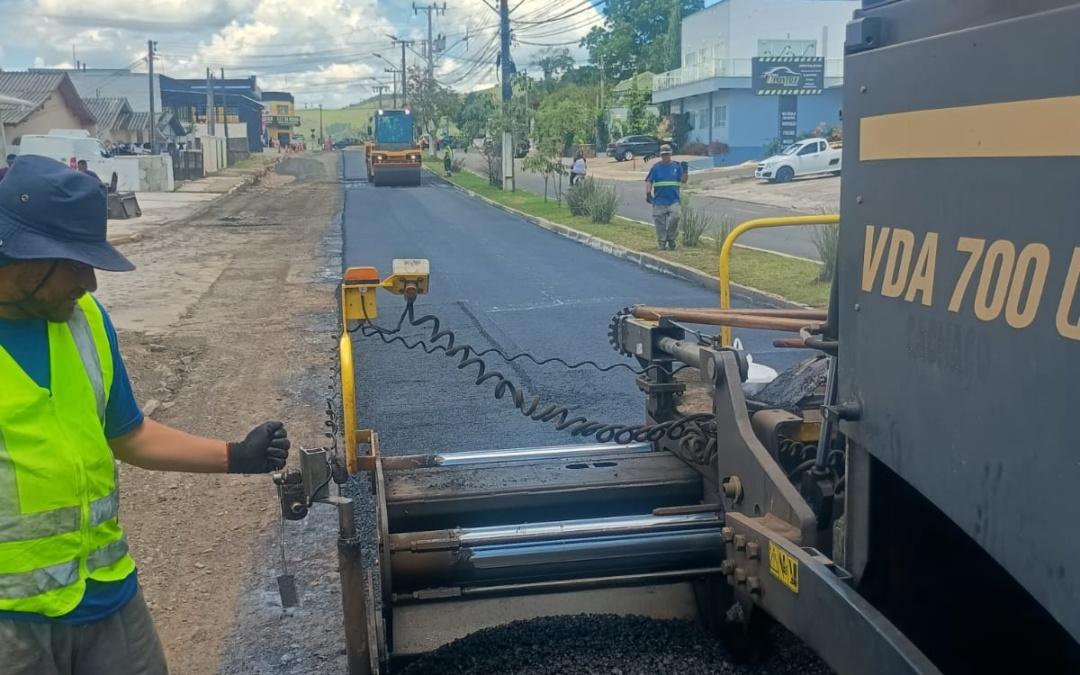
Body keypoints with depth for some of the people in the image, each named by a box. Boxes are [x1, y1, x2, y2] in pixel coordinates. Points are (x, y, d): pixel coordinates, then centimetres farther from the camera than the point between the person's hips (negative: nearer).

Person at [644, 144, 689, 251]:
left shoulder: (677, 166, 6)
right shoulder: (656, 167, 5)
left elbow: (683, 181, 3)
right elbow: (649, 181, 2)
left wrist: (685, 170, -12)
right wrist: (648, 193, -10)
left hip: (673, 200, 0)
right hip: (659, 201, 0)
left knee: (674, 218, -14)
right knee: (660, 222, 3)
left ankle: (671, 239, 6)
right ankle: (661, 242, 16)